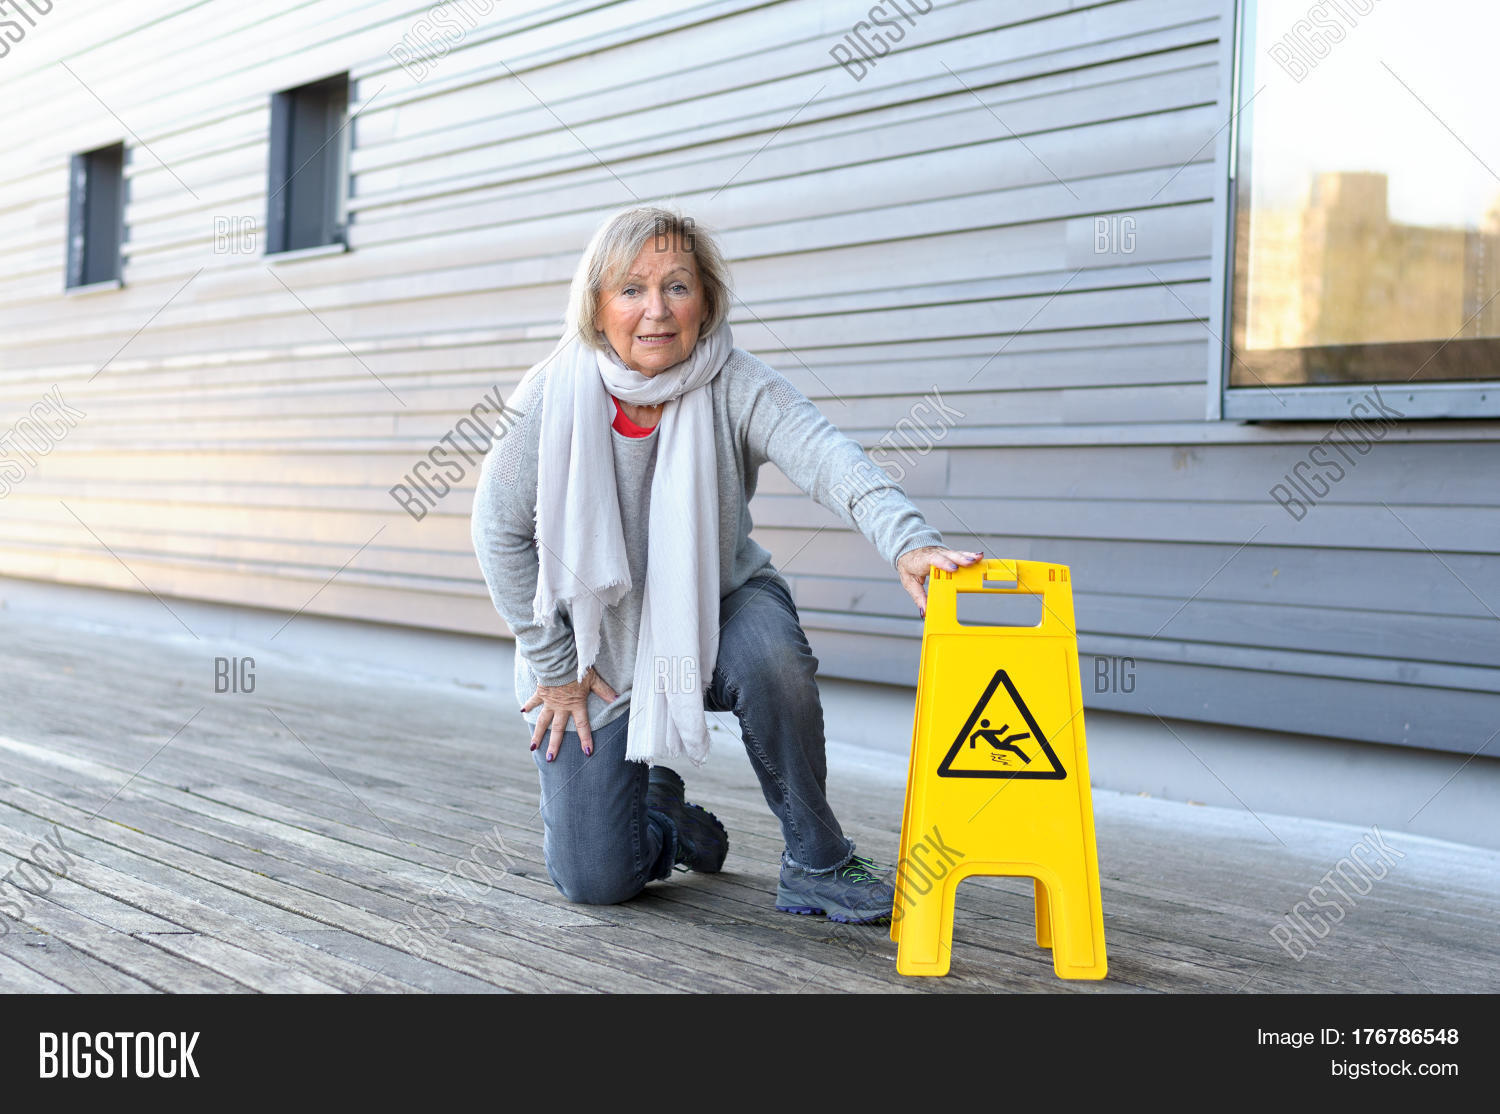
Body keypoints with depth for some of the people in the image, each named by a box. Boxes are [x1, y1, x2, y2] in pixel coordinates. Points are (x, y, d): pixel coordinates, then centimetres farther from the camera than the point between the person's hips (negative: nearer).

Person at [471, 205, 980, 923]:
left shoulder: (735, 386, -19)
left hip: (716, 608, 0)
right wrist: (552, 666, -7)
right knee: (594, 879, -7)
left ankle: (815, 861, -13)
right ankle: (659, 808, 31)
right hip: (597, 645, 0)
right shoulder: (554, 396, -16)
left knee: (771, 654, -37)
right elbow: (500, 530, -7)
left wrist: (905, 539, -57)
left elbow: (828, 459, -37)